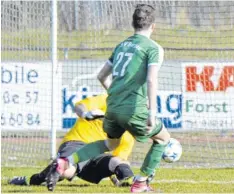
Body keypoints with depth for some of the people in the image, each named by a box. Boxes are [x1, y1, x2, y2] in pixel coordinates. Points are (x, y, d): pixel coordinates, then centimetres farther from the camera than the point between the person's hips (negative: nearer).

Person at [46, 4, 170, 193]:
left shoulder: (122, 45, 19)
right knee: (163, 139, 18)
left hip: (112, 106, 7)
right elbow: (151, 80, -16)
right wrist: (152, 112, -20)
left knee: (110, 143, 30)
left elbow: (102, 76, 24)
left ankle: (66, 162, 10)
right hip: (134, 109, -6)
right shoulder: (154, 48, -2)